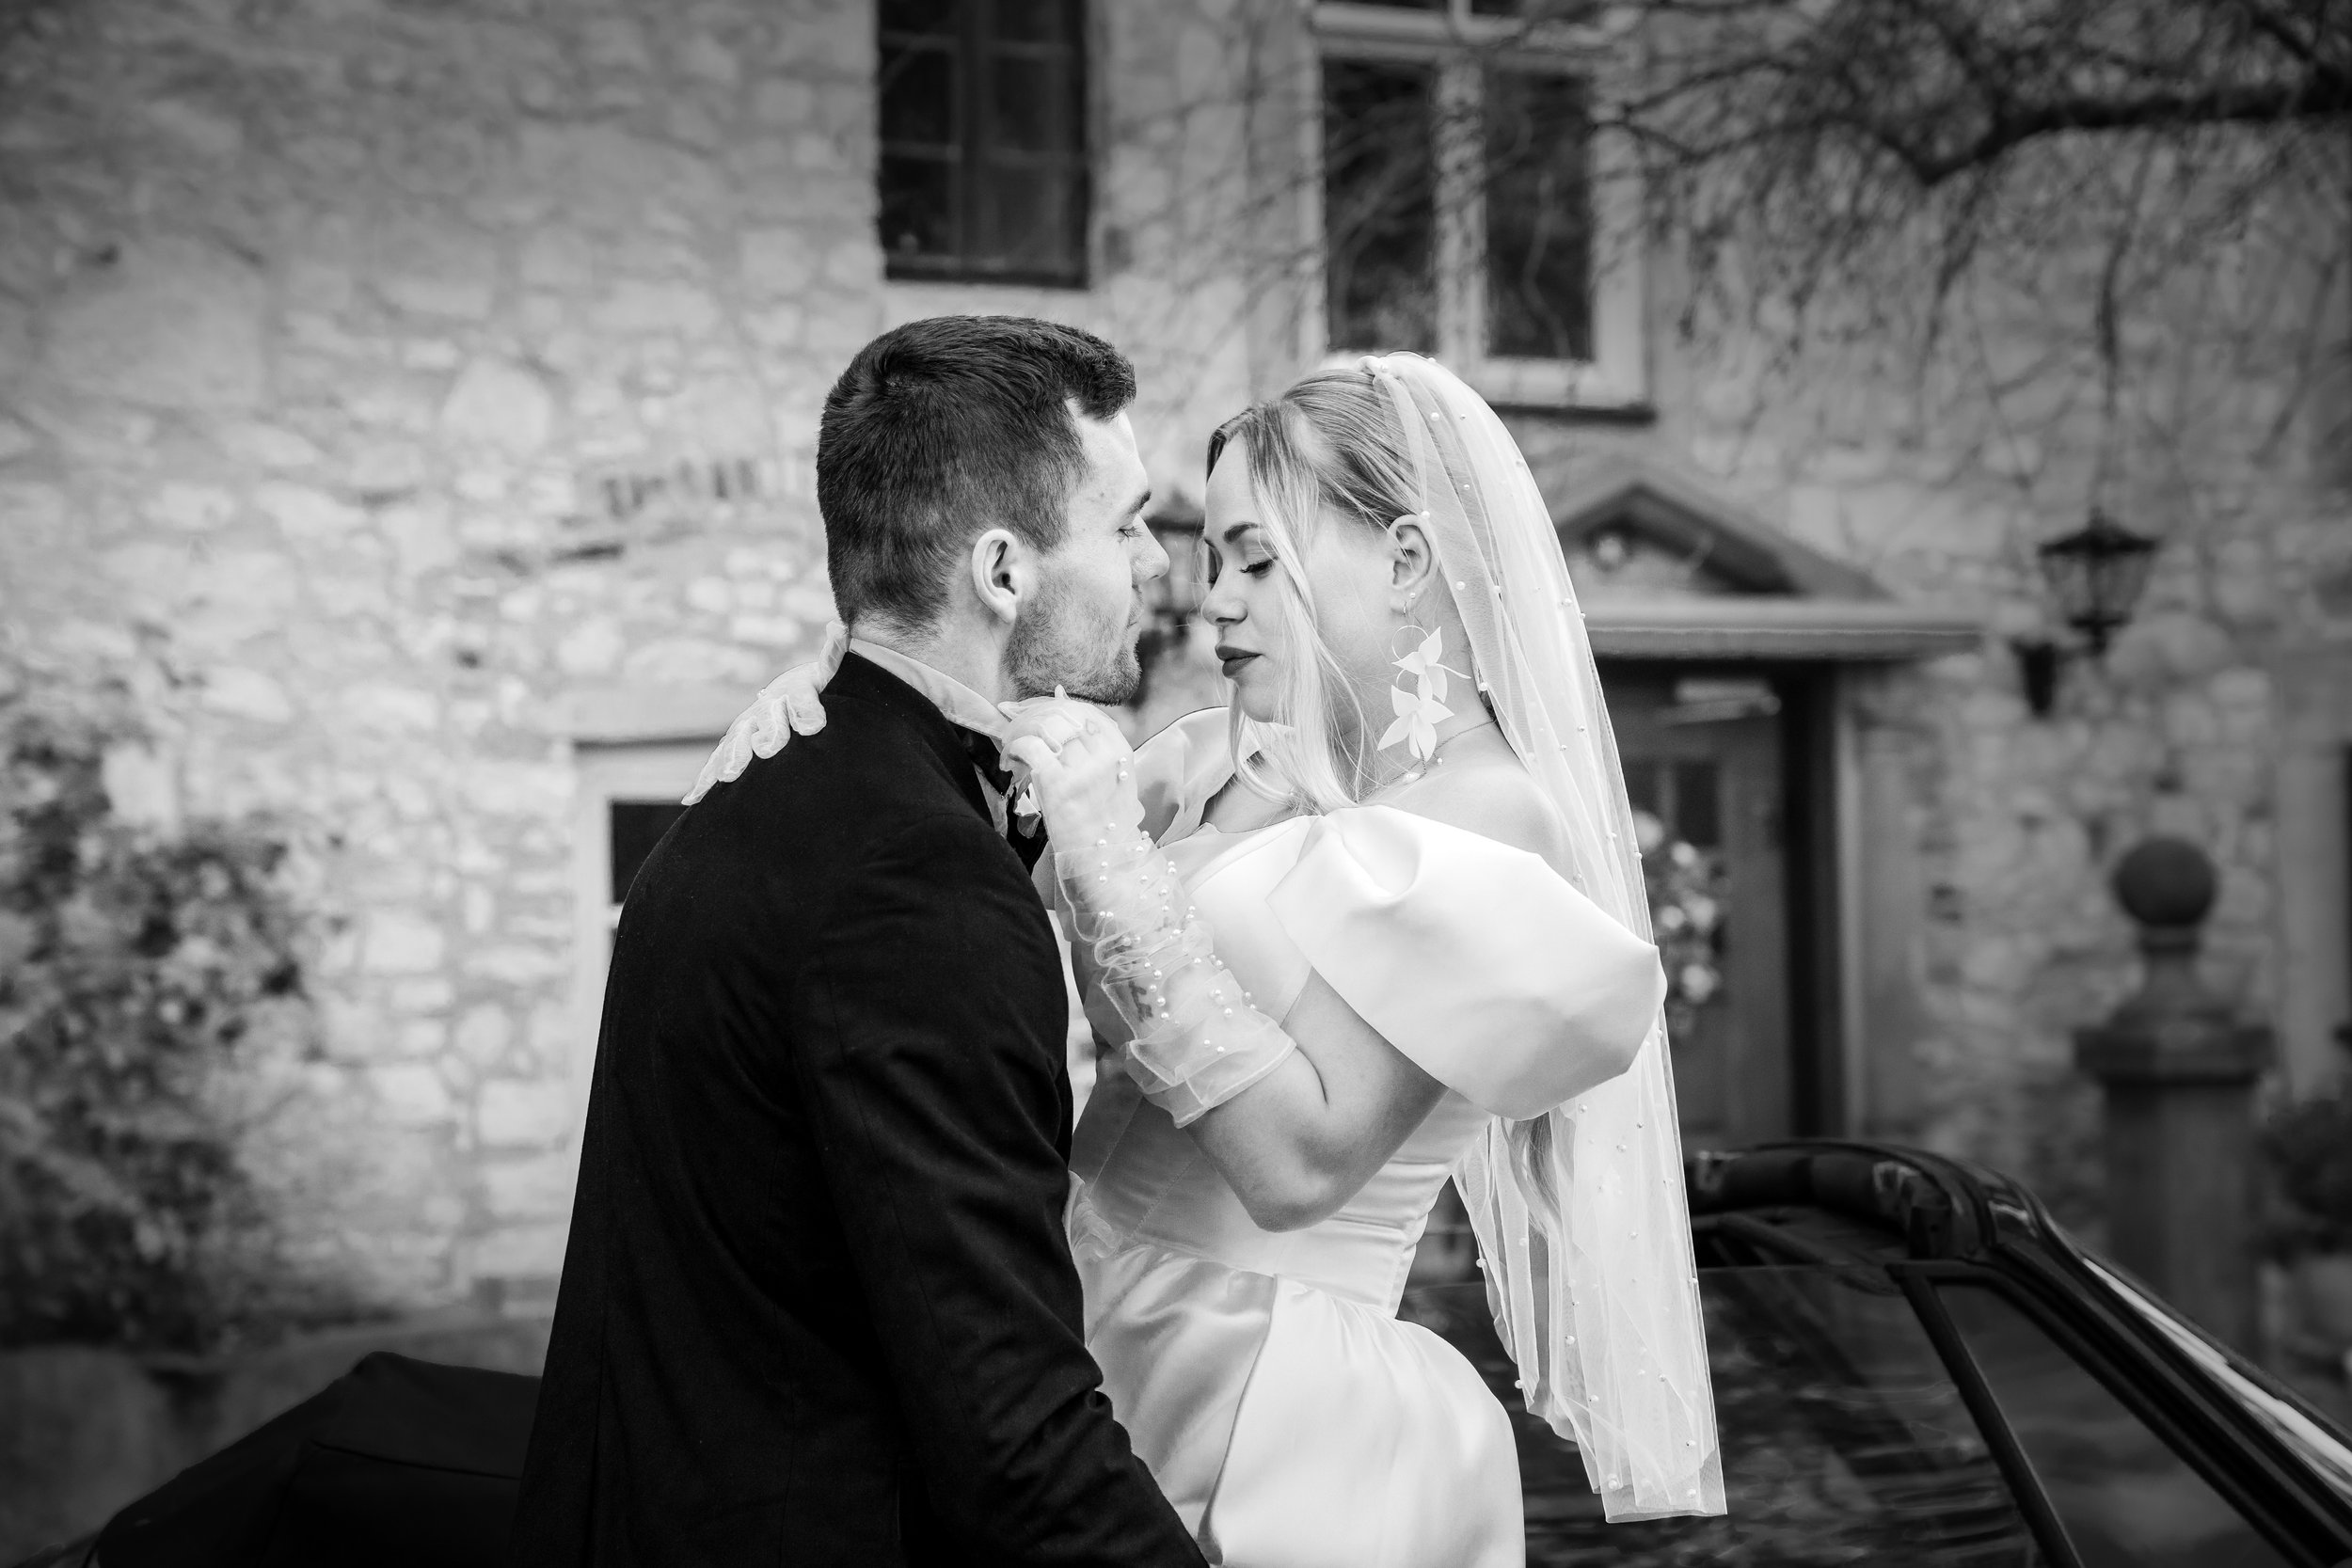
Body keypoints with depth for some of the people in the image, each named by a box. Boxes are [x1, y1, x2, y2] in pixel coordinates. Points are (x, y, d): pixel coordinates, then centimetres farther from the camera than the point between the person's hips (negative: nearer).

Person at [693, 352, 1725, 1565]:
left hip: (1282, 1432, -7)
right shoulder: (1245, 768, 8)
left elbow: (1299, 1161, -23)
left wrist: (1115, 863, -24)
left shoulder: (1483, 819, -15)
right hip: (1125, 1369, 7)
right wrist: (835, 687, -8)